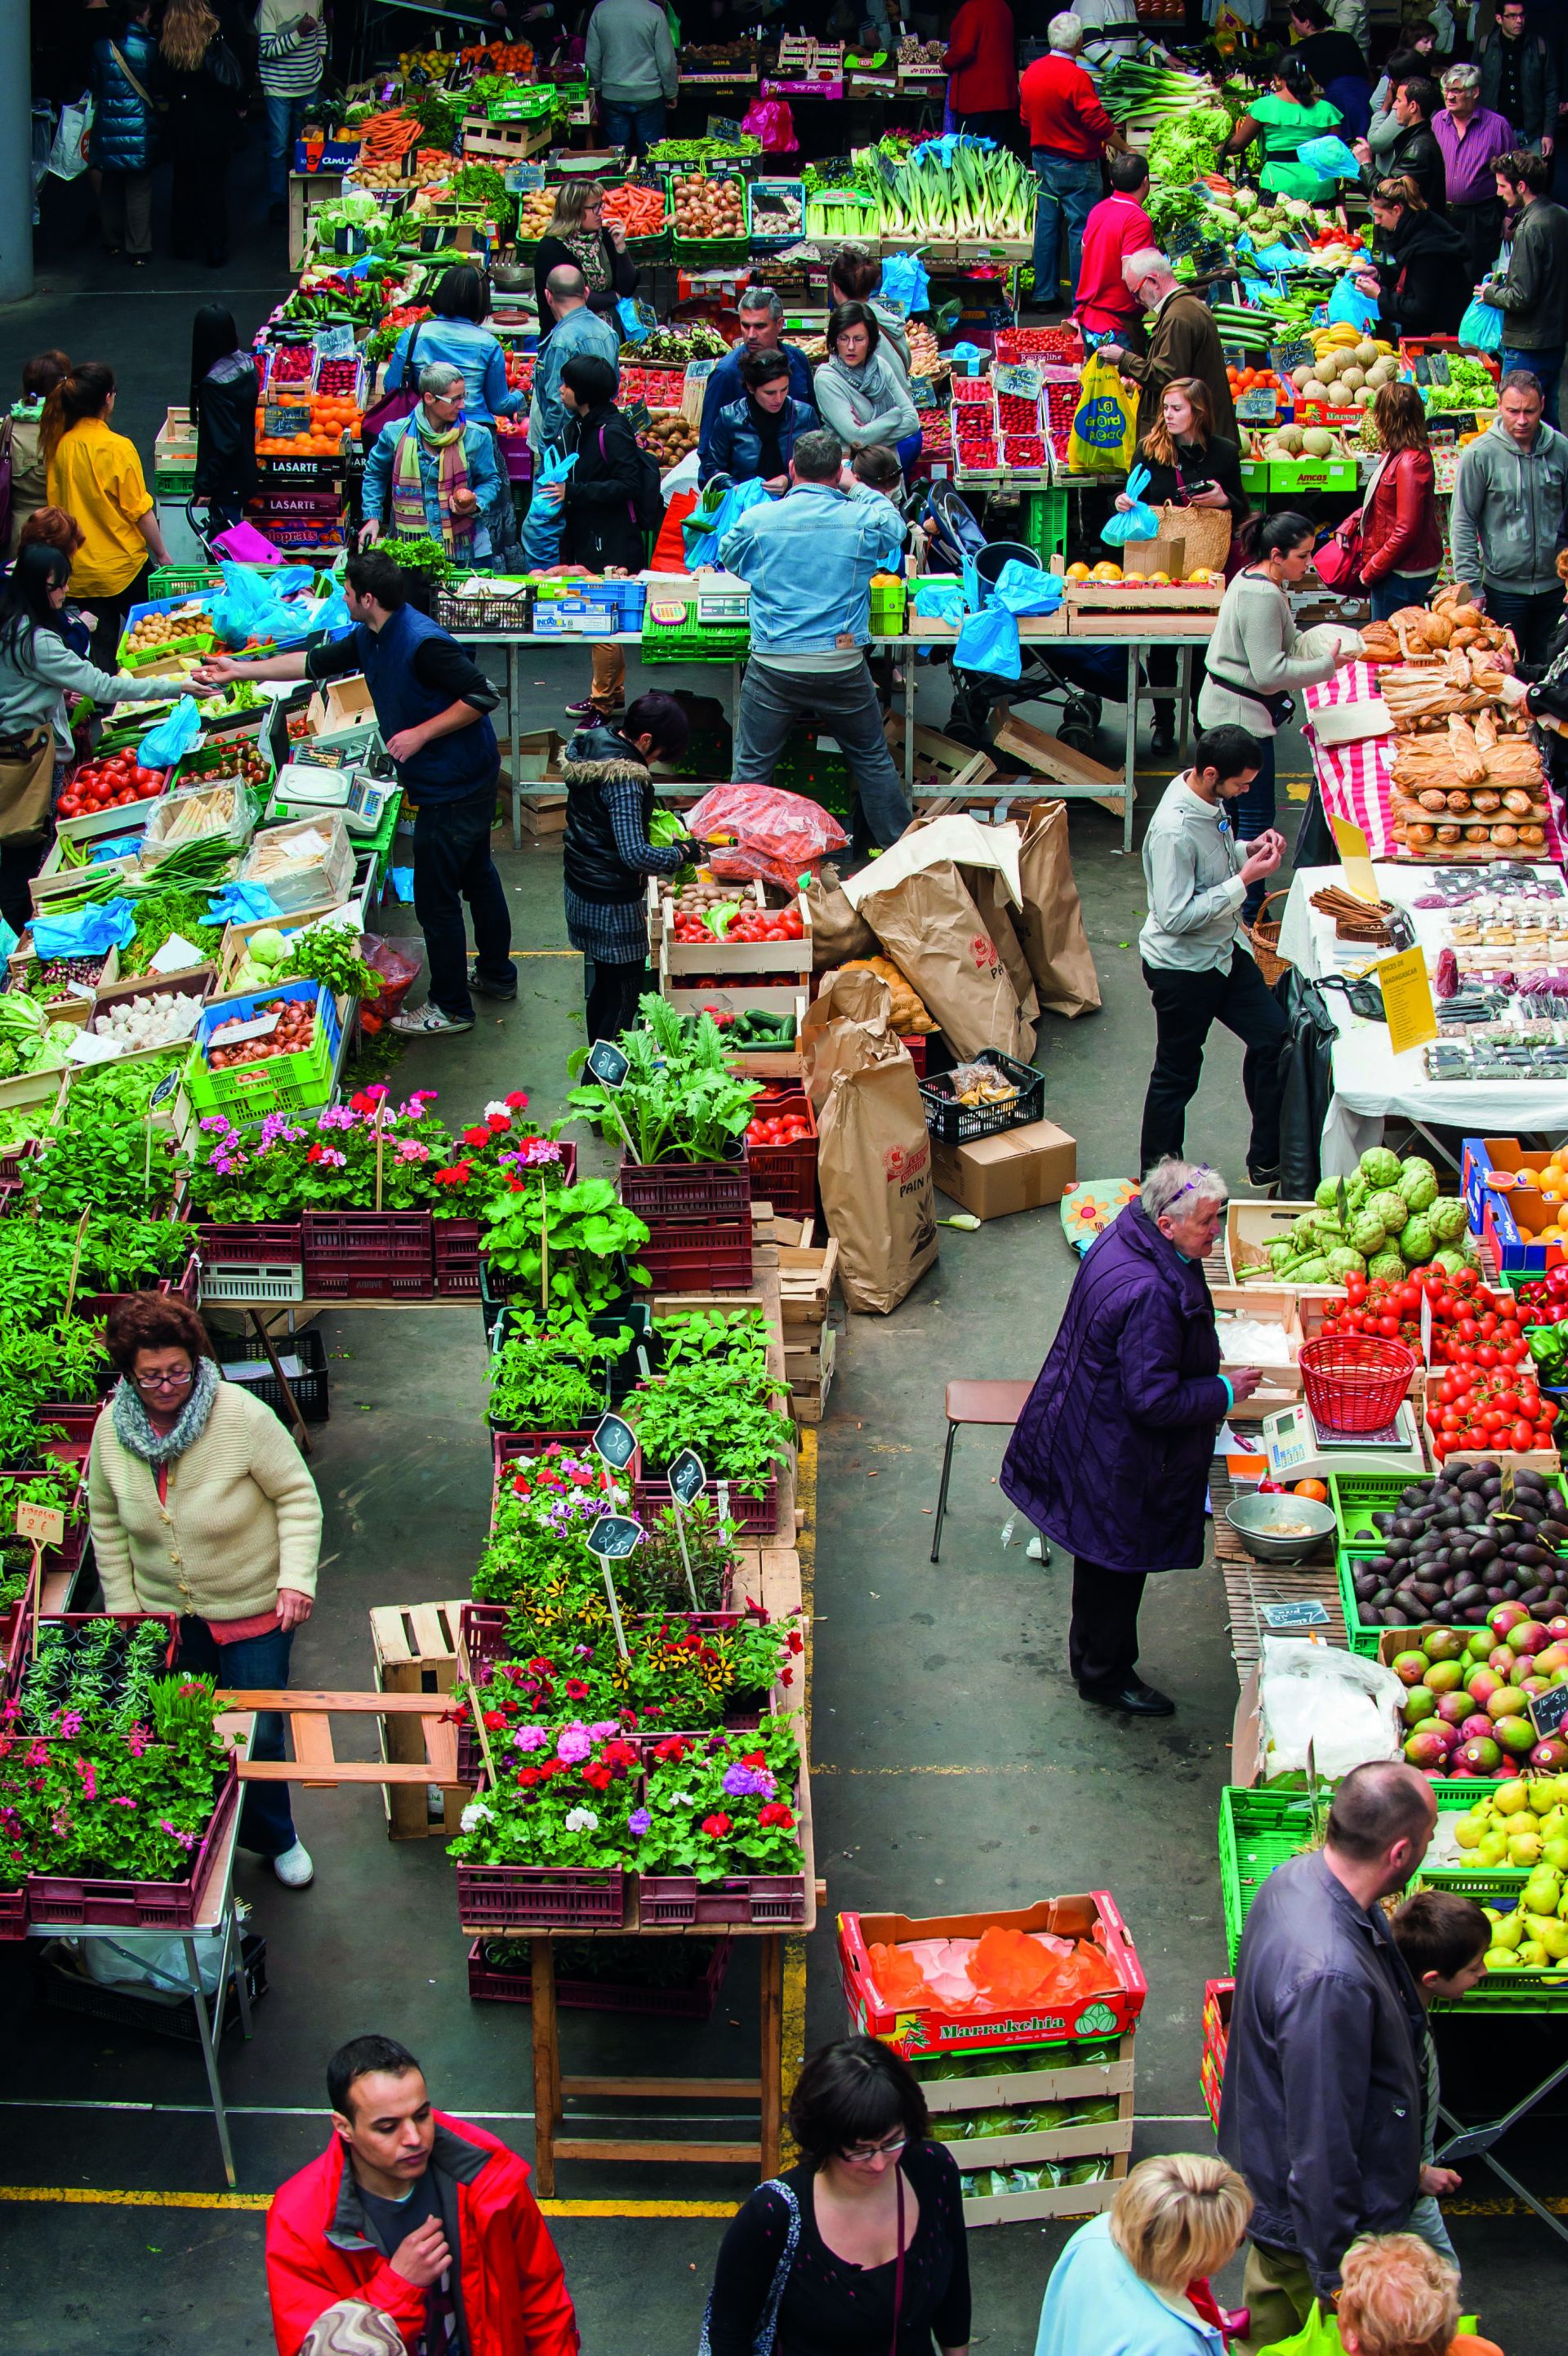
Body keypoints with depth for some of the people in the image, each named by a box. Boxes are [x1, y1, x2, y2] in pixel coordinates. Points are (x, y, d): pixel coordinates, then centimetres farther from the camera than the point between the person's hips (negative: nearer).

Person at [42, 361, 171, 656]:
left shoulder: (59, 445, -3)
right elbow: (140, 511, -13)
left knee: (100, 648, 12)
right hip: (122, 566, -4)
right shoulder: (118, 448, -17)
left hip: (78, 573, 4)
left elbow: (55, 506, 7)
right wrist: (162, 554, 0)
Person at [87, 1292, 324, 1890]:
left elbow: (298, 1498, -13)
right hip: (165, 1611, 3)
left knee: (257, 1734, 7)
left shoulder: (242, 1416, -22)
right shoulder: (112, 1428, -9)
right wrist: (122, 1608, 5)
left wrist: (296, 1579, -21)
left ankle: (274, 1838, 33)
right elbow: (106, 1522, 5)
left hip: (253, 1610, -3)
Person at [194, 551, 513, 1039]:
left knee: (435, 897, 0)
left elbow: (482, 696, -28)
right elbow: (316, 662, 15)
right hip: (467, 780, 10)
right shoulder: (371, 639, 4)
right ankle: (497, 975, 40)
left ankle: (450, 1007, 13)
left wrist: (421, 733, -27)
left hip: (453, 790, -10)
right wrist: (241, 670, 14)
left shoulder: (422, 643, -28)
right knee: (476, 875, 23)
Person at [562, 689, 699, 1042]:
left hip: (580, 893, 10)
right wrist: (682, 852, -15)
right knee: (624, 998, 3)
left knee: (603, 983, 24)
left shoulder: (589, 744, 0)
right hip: (613, 906, -10)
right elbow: (635, 855, -30)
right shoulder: (625, 778, -27)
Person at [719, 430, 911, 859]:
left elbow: (728, 556, 17)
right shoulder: (863, 521, -4)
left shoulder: (757, 519, -4)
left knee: (752, 767, 10)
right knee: (872, 759, 17)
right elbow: (894, 523, 20)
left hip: (773, 666, -1)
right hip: (843, 665, 1)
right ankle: (898, 845, 27)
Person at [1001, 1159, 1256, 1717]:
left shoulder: (1124, 1236, -4)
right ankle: (1106, 1676, 30)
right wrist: (1226, 1392, -17)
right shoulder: (1150, 1294, -35)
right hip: (1121, 1458, -10)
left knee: (1106, 1560, 25)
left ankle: (1091, 1657, 43)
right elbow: (1153, 1399, -29)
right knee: (1118, 1564, 11)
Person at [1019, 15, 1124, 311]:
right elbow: (1098, 123, -20)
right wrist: (1125, 149, -8)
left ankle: (1045, 295, 17)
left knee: (1046, 225, 12)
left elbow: (1026, 119, 13)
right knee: (1081, 229, -1)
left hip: (1042, 160, 7)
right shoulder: (1076, 77, -21)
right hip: (1076, 164, -7)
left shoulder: (1031, 72, 2)